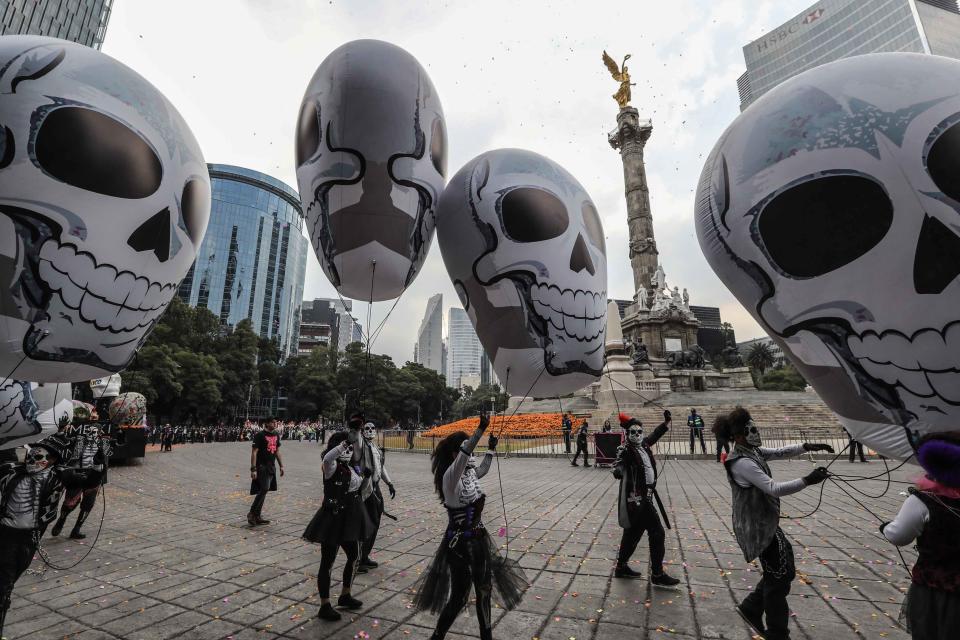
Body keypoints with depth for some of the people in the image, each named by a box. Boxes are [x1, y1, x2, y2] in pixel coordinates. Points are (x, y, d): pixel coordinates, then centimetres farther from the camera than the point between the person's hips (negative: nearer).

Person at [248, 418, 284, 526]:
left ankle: (257, 516, 19)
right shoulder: (260, 435, -11)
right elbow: (254, 452, -13)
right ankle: (252, 513, -2)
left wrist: (281, 466, 16)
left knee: (263, 491, 11)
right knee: (264, 489, -16)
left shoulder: (276, 435, 12)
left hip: (271, 467, 7)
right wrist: (253, 469, -19)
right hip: (261, 466, -7)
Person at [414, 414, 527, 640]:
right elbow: (463, 455, -45)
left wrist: (491, 449, 20)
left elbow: (482, 470, 26)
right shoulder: (450, 476, -24)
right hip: (460, 543, -8)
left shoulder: (469, 471, 0)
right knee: (459, 596, 6)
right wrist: (481, 429, -55)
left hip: (478, 537, 8)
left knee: (484, 589, 21)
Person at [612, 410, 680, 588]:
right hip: (637, 498, -9)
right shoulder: (626, 449, -18)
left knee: (633, 532, 16)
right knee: (657, 533, -3)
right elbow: (620, 462, -36)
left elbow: (654, 436, 24)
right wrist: (618, 469, -58)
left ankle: (622, 567, 29)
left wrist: (666, 422, 23)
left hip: (644, 496, 9)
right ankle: (657, 575, 11)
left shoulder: (643, 444, 6)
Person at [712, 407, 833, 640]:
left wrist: (807, 446, -2)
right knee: (778, 576, 6)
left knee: (783, 570, 21)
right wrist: (807, 480, -27)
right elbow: (774, 489, -29)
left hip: (763, 522, 9)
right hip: (757, 526, -9)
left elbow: (779, 452, 11)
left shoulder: (752, 452, 4)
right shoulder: (742, 462, -26)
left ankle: (750, 608, 33)